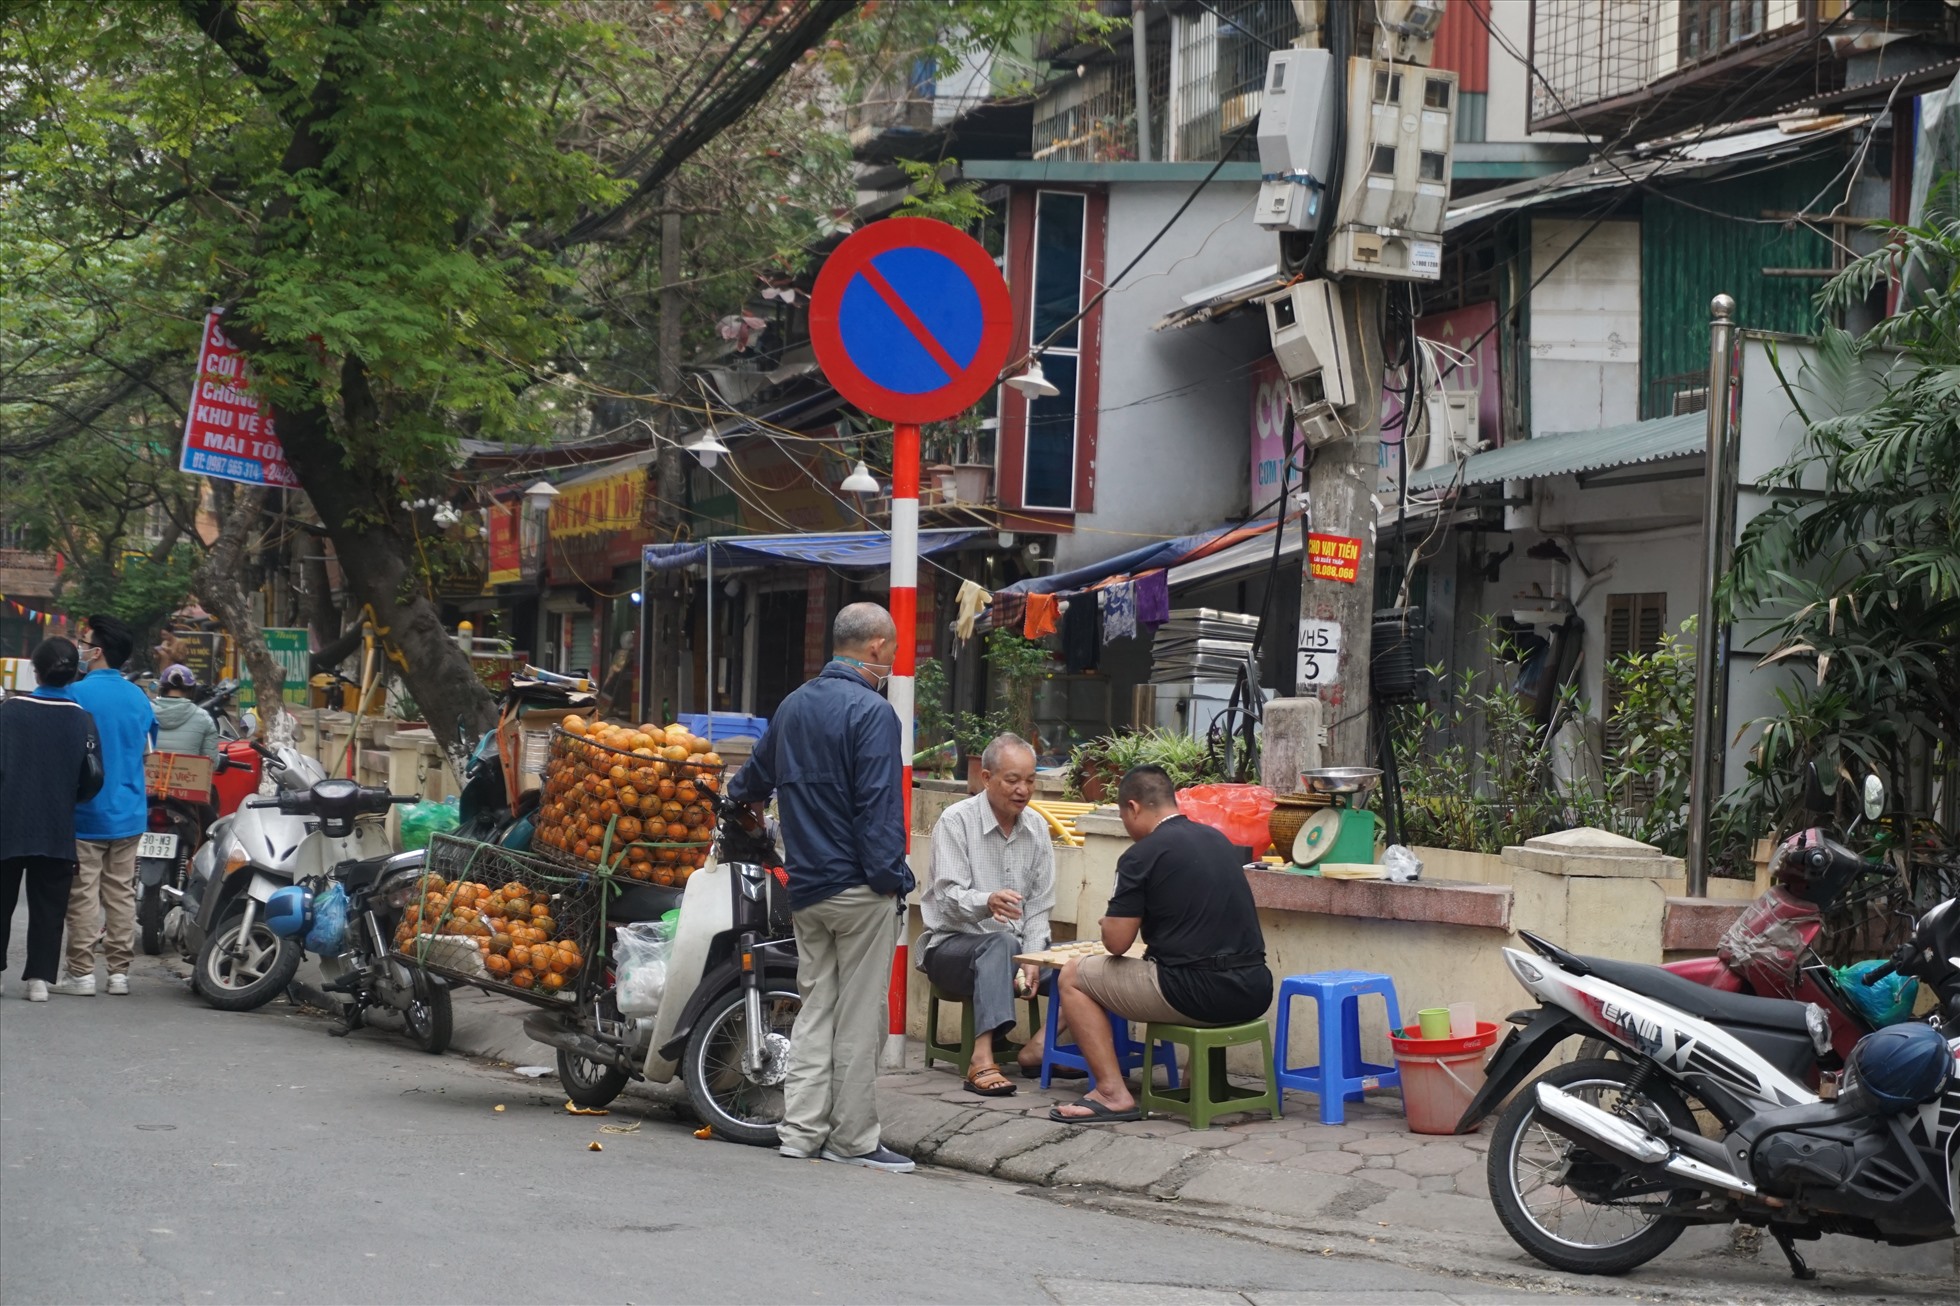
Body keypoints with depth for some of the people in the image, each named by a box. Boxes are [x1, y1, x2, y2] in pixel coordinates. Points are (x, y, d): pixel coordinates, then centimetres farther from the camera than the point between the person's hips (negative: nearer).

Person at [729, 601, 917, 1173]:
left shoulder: (794, 705, 13)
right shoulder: (871, 711, -13)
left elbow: (755, 777, 30)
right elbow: (878, 805, -19)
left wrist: (736, 796, 52)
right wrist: (893, 879, -16)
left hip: (806, 887, 8)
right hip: (860, 889, -8)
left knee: (815, 1007, 12)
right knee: (858, 1015, -1)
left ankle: (800, 1130, 10)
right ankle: (852, 1138, 3)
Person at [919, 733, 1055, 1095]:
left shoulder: (1037, 828, 7)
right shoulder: (956, 821, -10)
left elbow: (1039, 906, 6)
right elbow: (949, 897, -20)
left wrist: (1031, 960, -11)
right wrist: (987, 902, -43)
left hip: (1014, 948, 5)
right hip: (952, 945, -5)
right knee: (1001, 943, -39)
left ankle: (1041, 1045, -24)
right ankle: (983, 1059, -52)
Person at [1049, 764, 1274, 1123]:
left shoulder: (1142, 855, -7)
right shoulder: (1218, 840, 14)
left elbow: (1116, 942, -7)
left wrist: (1109, 921, 15)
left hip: (1198, 995, -7)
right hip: (1254, 994, 7)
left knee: (1073, 976, 10)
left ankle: (1112, 1093, 3)